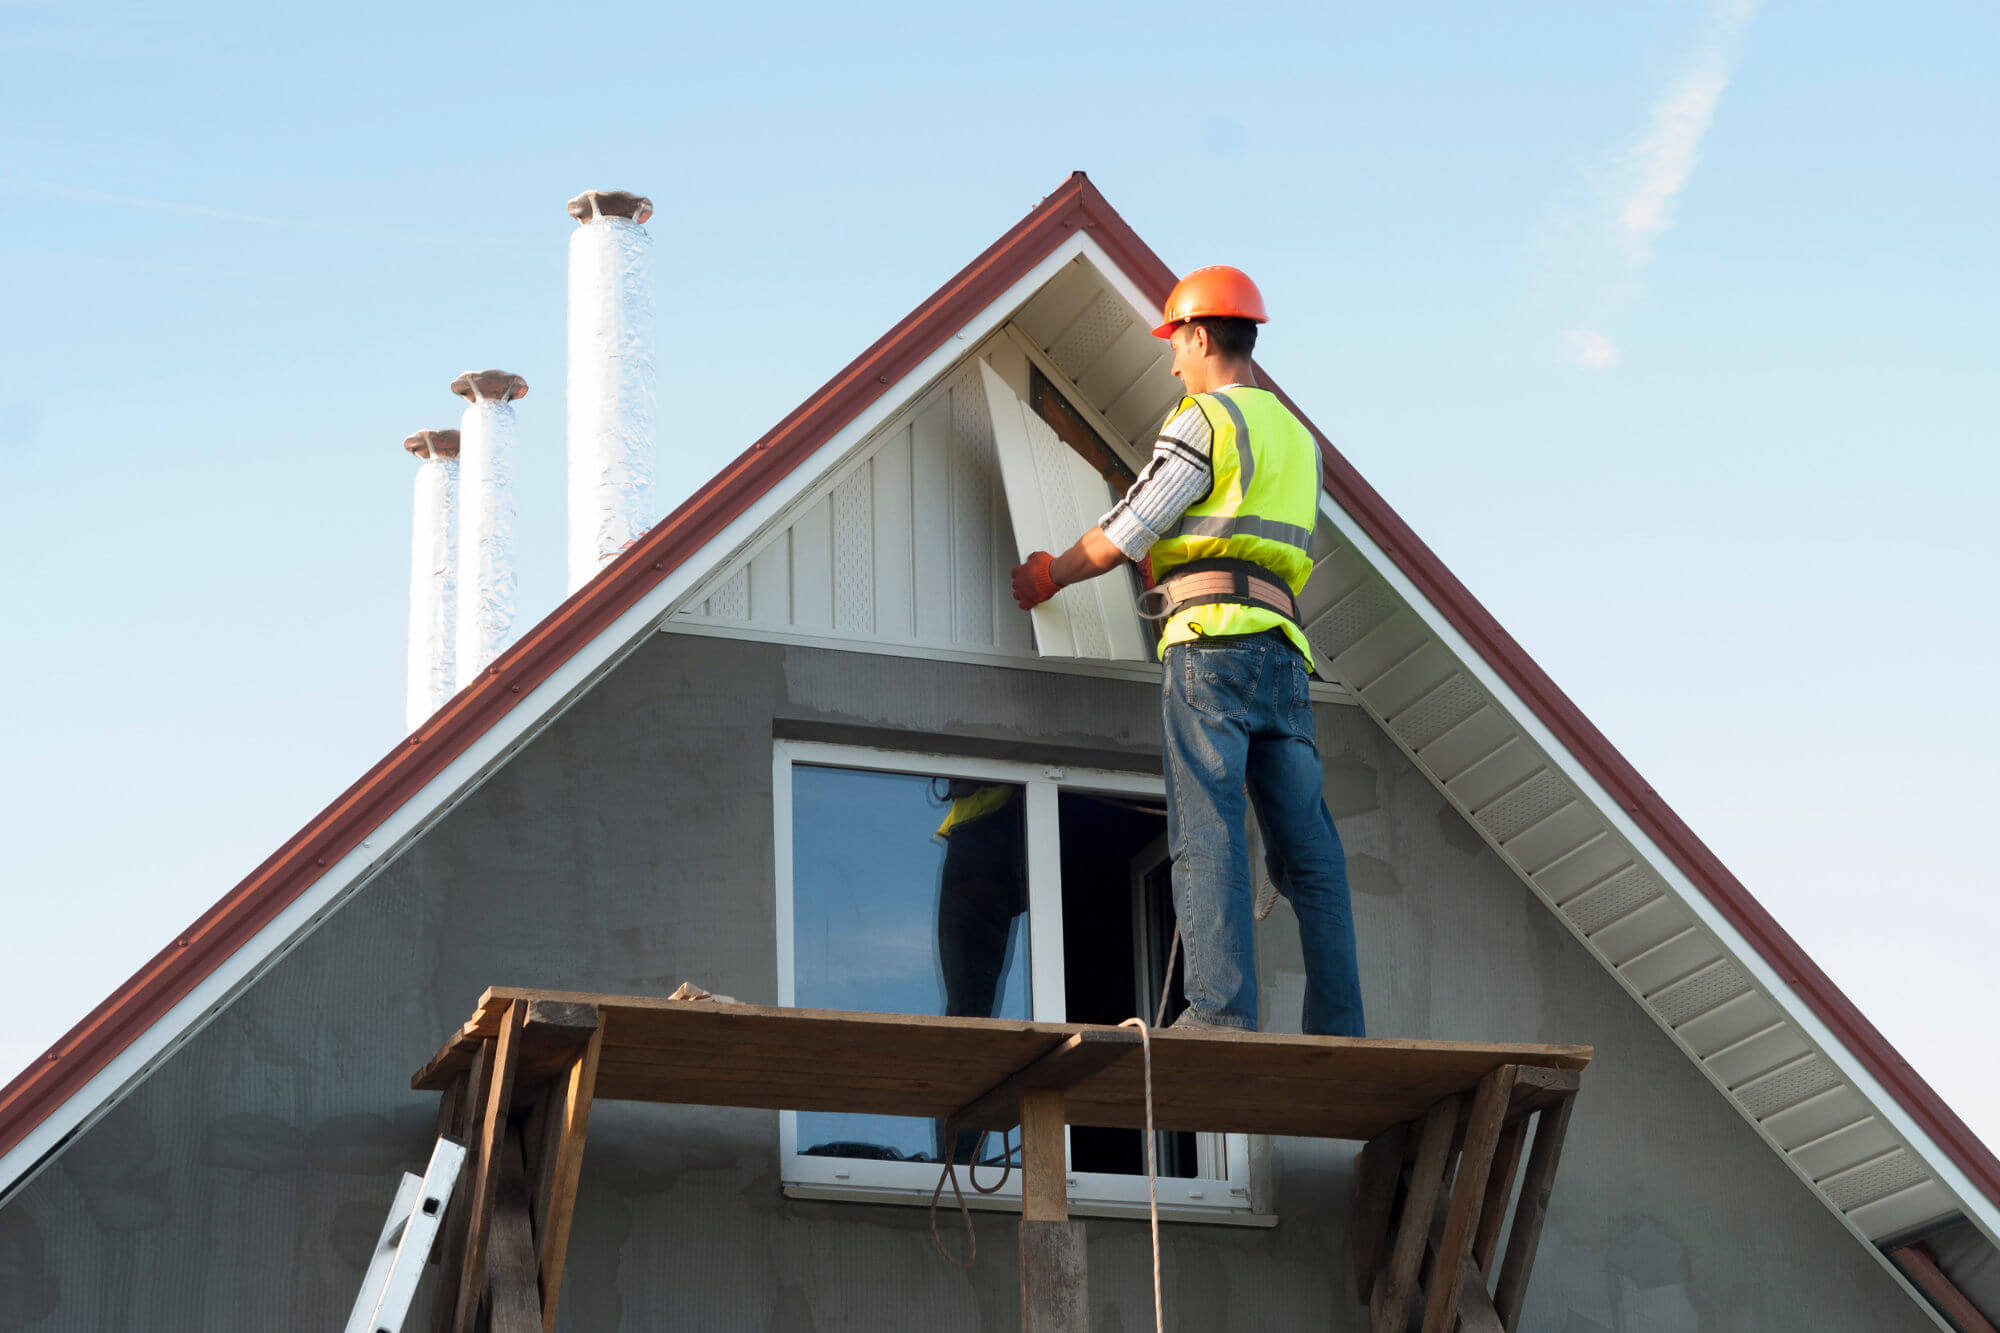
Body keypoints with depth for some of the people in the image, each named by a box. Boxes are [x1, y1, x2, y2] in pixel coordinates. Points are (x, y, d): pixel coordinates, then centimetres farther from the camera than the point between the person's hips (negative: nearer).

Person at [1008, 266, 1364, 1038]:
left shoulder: (1203, 422, 0)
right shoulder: (1297, 437, 24)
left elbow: (1124, 535, 1)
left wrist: (1047, 577, 18)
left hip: (1211, 640, -7)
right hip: (1283, 650, 7)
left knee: (1208, 834, -13)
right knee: (1307, 847, 2)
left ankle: (1223, 1009, -23)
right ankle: (1338, 1026, -3)